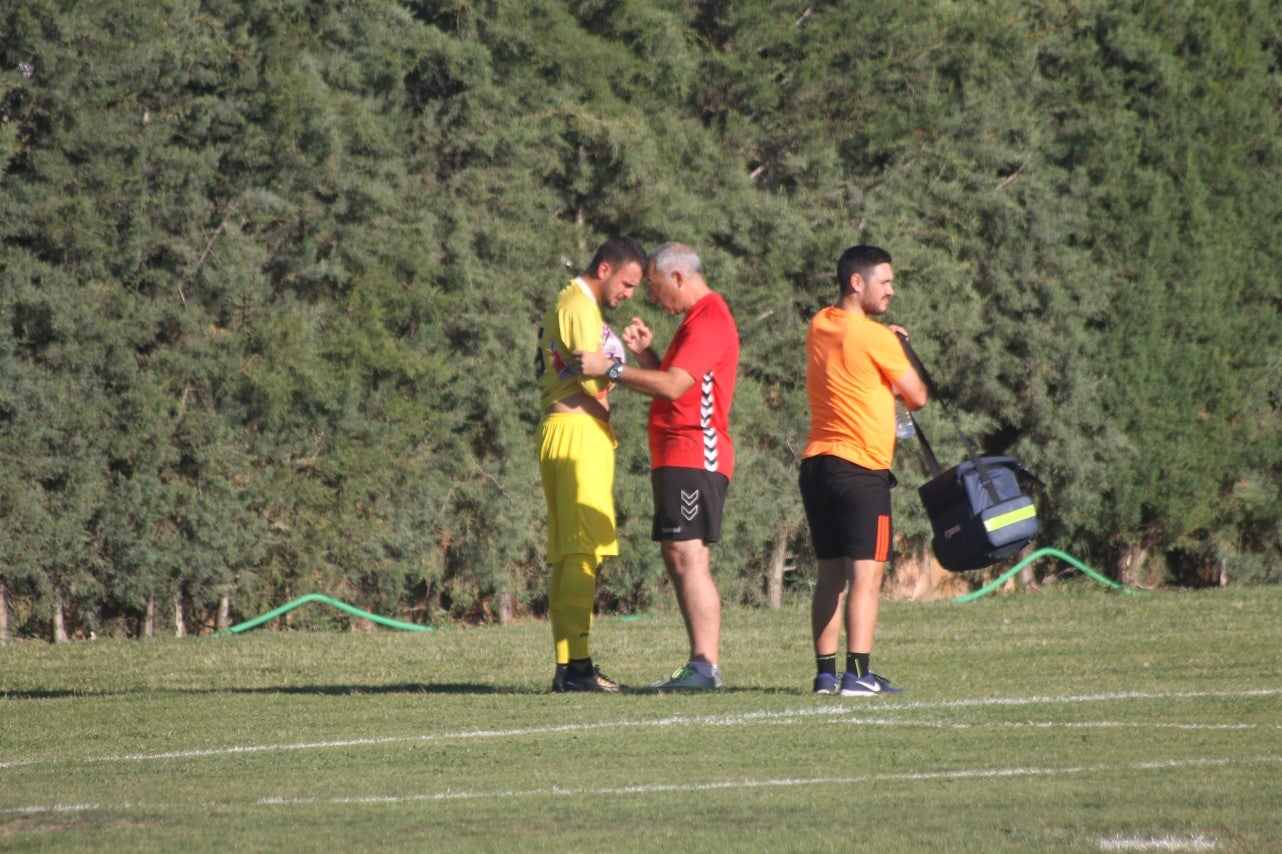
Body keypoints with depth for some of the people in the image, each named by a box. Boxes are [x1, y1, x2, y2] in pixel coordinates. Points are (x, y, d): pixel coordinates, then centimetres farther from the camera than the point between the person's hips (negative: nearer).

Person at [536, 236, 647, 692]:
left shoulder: (564, 304, 23)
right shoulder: (581, 307, -9)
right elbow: (594, 376, -16)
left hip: (557, 430, 10)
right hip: (581, 431, -10)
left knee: (567, 554, 9)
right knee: (584, 551, -13)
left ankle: (566, 665, 9)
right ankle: (577, 663, -17)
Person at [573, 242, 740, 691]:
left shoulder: (709, 321, -12)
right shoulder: (698, 320, 22)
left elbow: (673, 386, -20)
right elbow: (671, 385, 24)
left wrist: (611, 368, -15)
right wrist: (645, 352, 9)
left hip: (694, 456, -11)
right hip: (677, 456, 11)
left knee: (688, 557, -14)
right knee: (677, 559, 9)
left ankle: (705, 666, -18)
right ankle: (700, 665, 10)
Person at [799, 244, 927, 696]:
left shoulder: (819, 327, 11)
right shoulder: (873, 337, -10)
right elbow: (916, 397, -2)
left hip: (816, 463, 8)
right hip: (861, 467, -7)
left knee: (830, 573, 10)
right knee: (865, 573, -8)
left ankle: (826, 672, 8)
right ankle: (857, 672, -16)